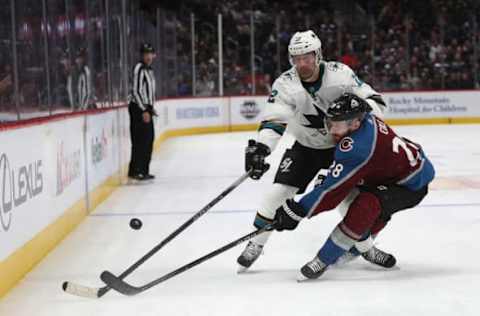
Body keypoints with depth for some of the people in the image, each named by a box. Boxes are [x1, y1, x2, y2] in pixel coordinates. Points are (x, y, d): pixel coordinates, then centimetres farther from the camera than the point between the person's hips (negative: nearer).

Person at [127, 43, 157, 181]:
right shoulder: (139, 69, -14)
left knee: (149, 139, 12)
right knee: (140, 140, -11)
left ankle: (144, 170, 18)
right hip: (138, 108, -10)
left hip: (146, 108, 10)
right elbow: (136, 91, -19)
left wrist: (150, 108, 23)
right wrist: (144, 110, -22)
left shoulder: (149, 69, 17)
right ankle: (135, 171, -10)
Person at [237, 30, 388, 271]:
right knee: (279, 191, -12)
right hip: (305, 147, 0)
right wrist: (259, 147, -49)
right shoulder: (285, 84, -22)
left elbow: (373, 99, -14)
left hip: (341, 144, 0)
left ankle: (363, 242, 19)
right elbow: (273, 121, -31)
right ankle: (256, 244, 1)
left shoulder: (340, 73, -20)